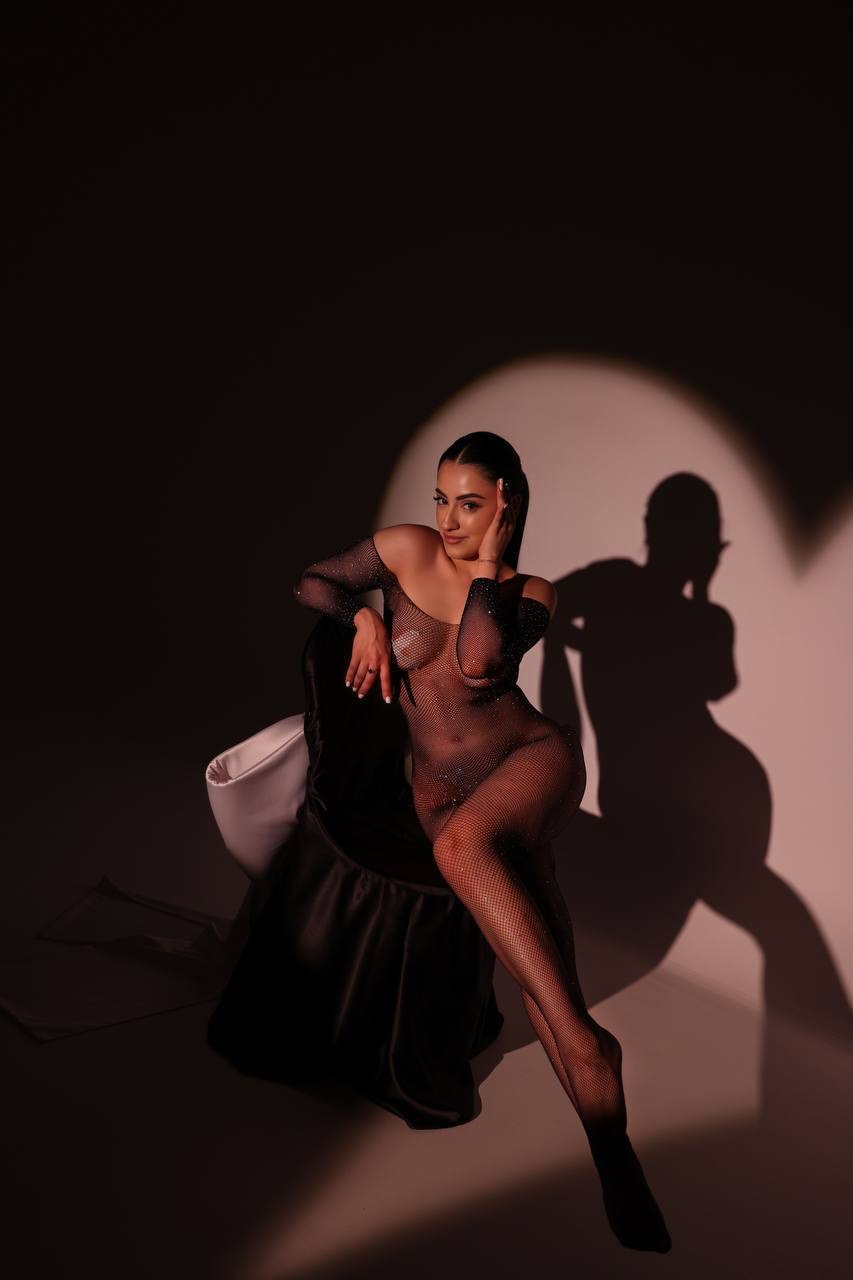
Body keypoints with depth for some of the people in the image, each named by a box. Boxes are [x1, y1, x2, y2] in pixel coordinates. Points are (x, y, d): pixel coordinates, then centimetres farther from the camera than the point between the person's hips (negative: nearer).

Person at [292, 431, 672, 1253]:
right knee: (539, 961, -17)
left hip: (531, 759, -3)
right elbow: (307, 581, 15)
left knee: (461, 844, -38)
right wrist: (364, 617, -4)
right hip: (441, 787, 3)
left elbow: (479, 663, -21)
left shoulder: (531, 593, 1)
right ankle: (615, 1158, -7)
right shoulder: (406, 550, 5)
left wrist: (490, 558, -12)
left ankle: (581, 1041, -35)